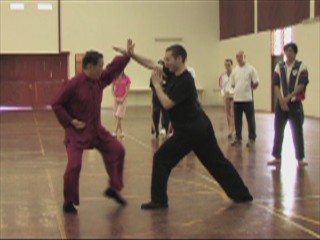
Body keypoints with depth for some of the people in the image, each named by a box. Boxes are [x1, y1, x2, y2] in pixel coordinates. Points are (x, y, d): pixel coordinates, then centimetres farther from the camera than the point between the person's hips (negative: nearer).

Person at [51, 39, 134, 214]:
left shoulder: (99, 79, 0)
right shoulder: (74, 84, -20)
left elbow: (114, 69, 12)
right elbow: (56, 104, -14)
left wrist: (127, 55, 2)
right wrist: (70, 121, -17)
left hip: (96, 129, 8)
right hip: (77, 132, -8)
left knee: (117, 151, 8)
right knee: (74, 166, -13)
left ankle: (113, 189, 22)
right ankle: (68, 202, 5)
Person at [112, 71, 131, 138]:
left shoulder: (126, 79, -4)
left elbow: (127, 90, -5)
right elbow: (112, 89, 3)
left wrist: (122, 98, -14)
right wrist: (116, 98, -10)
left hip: (123, 99, -3)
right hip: (116, 99, 3)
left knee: (119, 116, -11)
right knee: (116, 116, 6)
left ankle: (115, 132, -9)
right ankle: (121, 132, 16)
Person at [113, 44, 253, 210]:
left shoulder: (185, 81, -19)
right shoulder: (174, 73, 7)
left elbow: (167, 104, -23)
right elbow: (151, 64, 11)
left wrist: (156, 84, -13)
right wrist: (130, 54, 5)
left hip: (189, 130, -10)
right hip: (201, 128, 10)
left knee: (162, 159, -4)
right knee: (217, 163, 14)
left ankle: (159, 200, 0)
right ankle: (242, 194, 19)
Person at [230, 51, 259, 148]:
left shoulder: (251, 69, -6)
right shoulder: (235, 70, 9)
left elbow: (256, 83, -5)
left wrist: (249, 89, 4)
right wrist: (239, 89, 9)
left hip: (248, 99, -5)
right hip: (237, 99, 5)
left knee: (250, 120, 3)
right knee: (237, 120, 9)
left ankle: (252, 139, 11)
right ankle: (238, 138, 18)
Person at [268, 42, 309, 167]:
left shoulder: (301, 66, -1)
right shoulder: (279, 67, 7)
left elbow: (302, 84, -8)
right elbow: (276, 85, 3)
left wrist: (289, 97, -15)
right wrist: (281, 101, -10)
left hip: (295, 103, -3)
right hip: (281, 103, 3)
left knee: (297, 132, 1)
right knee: (278, 131, 4)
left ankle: (300, 158, 9)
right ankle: (277, 157, 12)